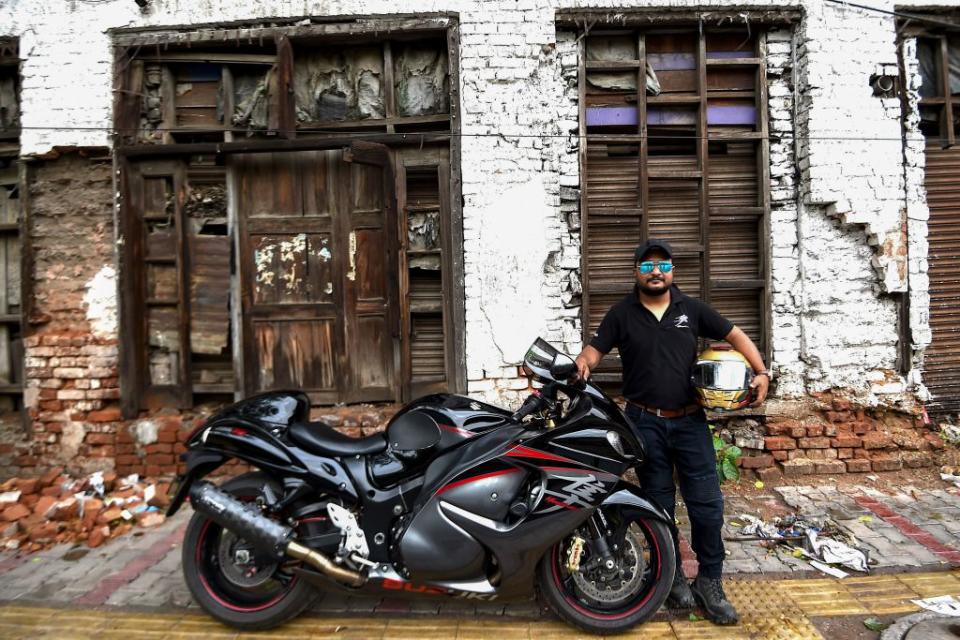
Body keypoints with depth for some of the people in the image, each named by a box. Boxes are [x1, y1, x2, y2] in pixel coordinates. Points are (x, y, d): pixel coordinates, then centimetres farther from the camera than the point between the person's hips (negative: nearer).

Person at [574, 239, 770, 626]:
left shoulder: (692, 309, 4)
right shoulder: (622, 314, 2)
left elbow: (735, 336, 8)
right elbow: (596, 348, -1)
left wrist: (761, 373, -5)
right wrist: (583, 362, -24)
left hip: (690, 421, 1)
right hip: (645, 423, -1)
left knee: (706, 504, 3)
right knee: (659, 505, 11)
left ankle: (709, 582, 21)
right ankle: (673, 576, 29)